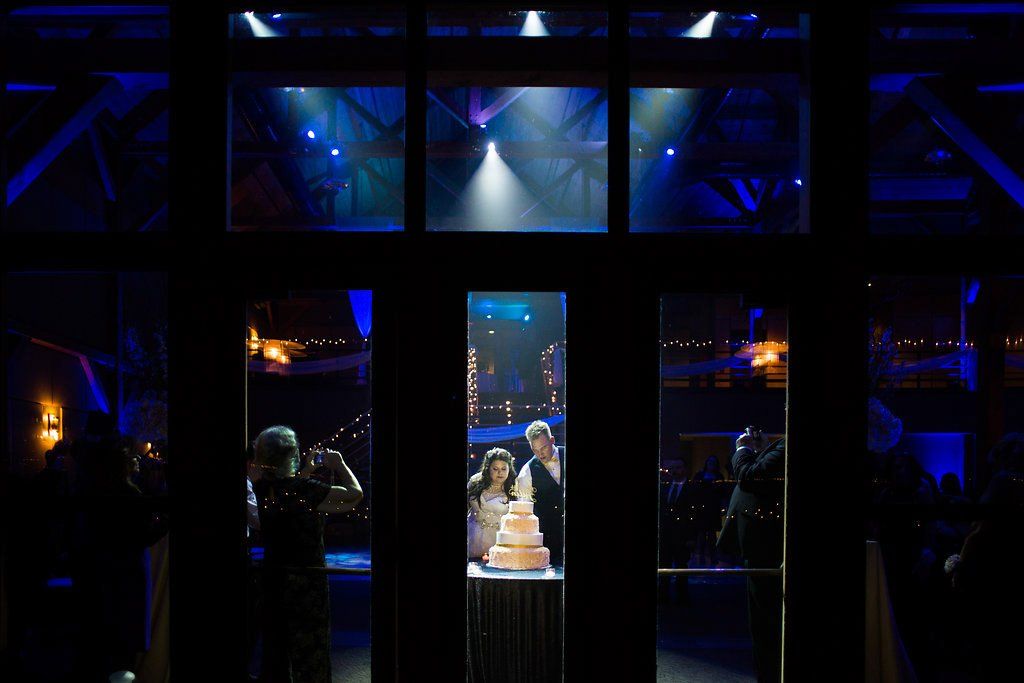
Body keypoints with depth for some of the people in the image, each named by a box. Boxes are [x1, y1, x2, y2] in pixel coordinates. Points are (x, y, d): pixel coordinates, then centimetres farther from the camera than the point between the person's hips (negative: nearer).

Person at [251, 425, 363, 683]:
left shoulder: (262, 489, -3)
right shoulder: (303, 488, -21)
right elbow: (355, 494, -16)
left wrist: (305, 471, 18)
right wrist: (339, 464, -2)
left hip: (273, 581, 6)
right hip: (306, 583, -6)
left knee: (275, 650, 18)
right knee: (310, 654, 6)